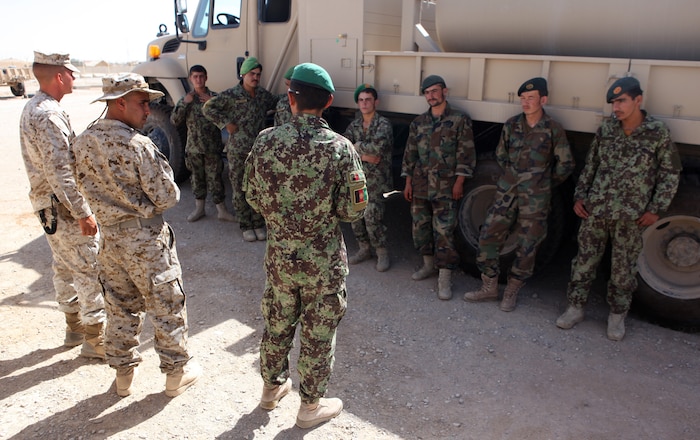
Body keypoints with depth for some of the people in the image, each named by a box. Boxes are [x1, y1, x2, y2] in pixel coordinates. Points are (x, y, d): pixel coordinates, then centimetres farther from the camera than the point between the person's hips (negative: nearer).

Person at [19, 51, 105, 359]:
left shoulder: (32, 108, 12)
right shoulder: (49, 115, -21)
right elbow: (59, 171, -26)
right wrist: (83, 213, -24)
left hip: (47, 205, 11)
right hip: (62, 206, -11)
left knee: (64, 267, 19)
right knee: (89, 270, -3)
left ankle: (74, 326, 33)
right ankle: (95, 339, 5)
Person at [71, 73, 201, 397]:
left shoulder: (82, 143, 0)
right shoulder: (138, 145, -22)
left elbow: (86, 188, 11)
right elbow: (167, 198, -18)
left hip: (108, 236, 7)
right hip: (145, 240, -6)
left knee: (120, 308, 20)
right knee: (166, 307, 10)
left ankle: (123, 373, 34)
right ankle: (177, 372, 24)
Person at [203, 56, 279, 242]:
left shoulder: (263, 94, 7)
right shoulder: (231, 95, -9)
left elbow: (278, 104, 26)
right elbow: (208, 108, -8)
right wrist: (226, 123, -14)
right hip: (237, 151, -4)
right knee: (240, 189, 4)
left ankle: (259, 224, 19)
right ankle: (246, 226, 16)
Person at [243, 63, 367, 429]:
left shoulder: (265, 141, -8)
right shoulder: (340, 148, -18)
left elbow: (252, 197, 1)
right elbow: (353, 210, -14)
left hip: (279, 255, 4)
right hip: (323, 261, -3)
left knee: (277, 323, 23)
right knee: (318, 333, 14)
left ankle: (272, 387, 44)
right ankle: (311, 406, 31)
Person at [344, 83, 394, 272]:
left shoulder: (383, 124, -8)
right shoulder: (354, 125, 10)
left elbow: (379, 146, -27)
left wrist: (358, 146, -11)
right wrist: (365, 156, -16)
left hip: (376, 180, -6)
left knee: (372, 217, -10)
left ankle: (382, 254, 8)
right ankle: (365, 249, 28)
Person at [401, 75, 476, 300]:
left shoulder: (460, 119, -3)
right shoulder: (418, 122, 10)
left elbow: (466, 153, -5)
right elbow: (410, 153, 13)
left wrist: (459, 182, -10)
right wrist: (408, 182, 9)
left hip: (445, 187, -5)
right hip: (420, 185, 5)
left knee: (444, 231, -7)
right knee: (420, 226, 12)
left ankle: (444, 278, 1)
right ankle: (428, 265, 30)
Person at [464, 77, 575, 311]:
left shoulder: (554, 130, -6)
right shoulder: (511, 125, 3)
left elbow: (565, 165, 3)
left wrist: (543, 184, 10)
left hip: (535, 200, -3)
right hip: (506, 193, 4)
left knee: (526, 248, 4)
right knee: (488, 238, 2)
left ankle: (511, 292, 22)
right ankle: (489, 288, 17)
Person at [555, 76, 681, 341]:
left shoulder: (658, 133, -5)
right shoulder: (606, 129, 4)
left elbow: (671, 174, 1)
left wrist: (656, 209, -4)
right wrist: (580, 196, 6)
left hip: (631, 217, -2)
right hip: (595, 210, 3)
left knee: (624, 268, 8)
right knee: (585, 260, 7)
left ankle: (617, 316, 25)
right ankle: (575, 308, 21)